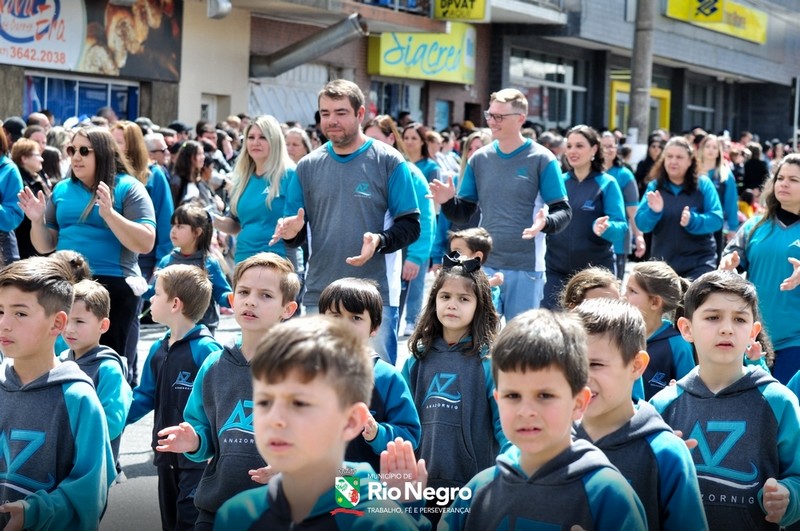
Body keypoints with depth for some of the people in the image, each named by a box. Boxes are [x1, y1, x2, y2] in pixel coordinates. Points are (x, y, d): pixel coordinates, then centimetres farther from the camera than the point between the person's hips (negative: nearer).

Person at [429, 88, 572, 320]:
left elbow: (563, 212, -5)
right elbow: (463, 214, 10)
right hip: (484, 266, 4)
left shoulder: (541, 159, -3)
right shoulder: (479, 158, 8)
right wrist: (448, 201, -11)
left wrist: (545, 222, -26)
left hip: (525, 268, -3)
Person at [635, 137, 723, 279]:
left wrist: (692, 221, -28)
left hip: (699, 263, -2)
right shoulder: (654, 186, 3)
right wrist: (653, 212, -25)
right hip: (662, 263, 3)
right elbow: (641, 223, -3)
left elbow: (716, 219, -10)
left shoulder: (703, 184, -2)